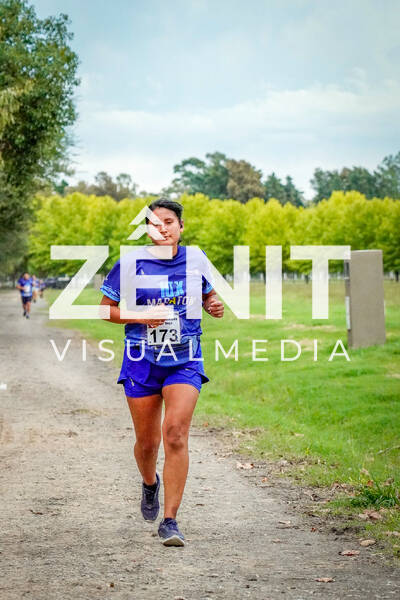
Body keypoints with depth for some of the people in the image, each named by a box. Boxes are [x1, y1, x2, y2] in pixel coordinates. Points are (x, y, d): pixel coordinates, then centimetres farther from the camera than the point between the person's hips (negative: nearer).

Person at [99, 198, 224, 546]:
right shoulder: (131, 264, -5)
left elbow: (208, 294, 21)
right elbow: (105, 308, 2)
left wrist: (214, 307, -2)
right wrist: (140, 317, -14)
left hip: (185, 361, 0)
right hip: (142, 362, 0)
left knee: (176, 434, -16)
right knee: (147, 442, 9)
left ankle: (170, 521, -11)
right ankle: (150, 483, 45)